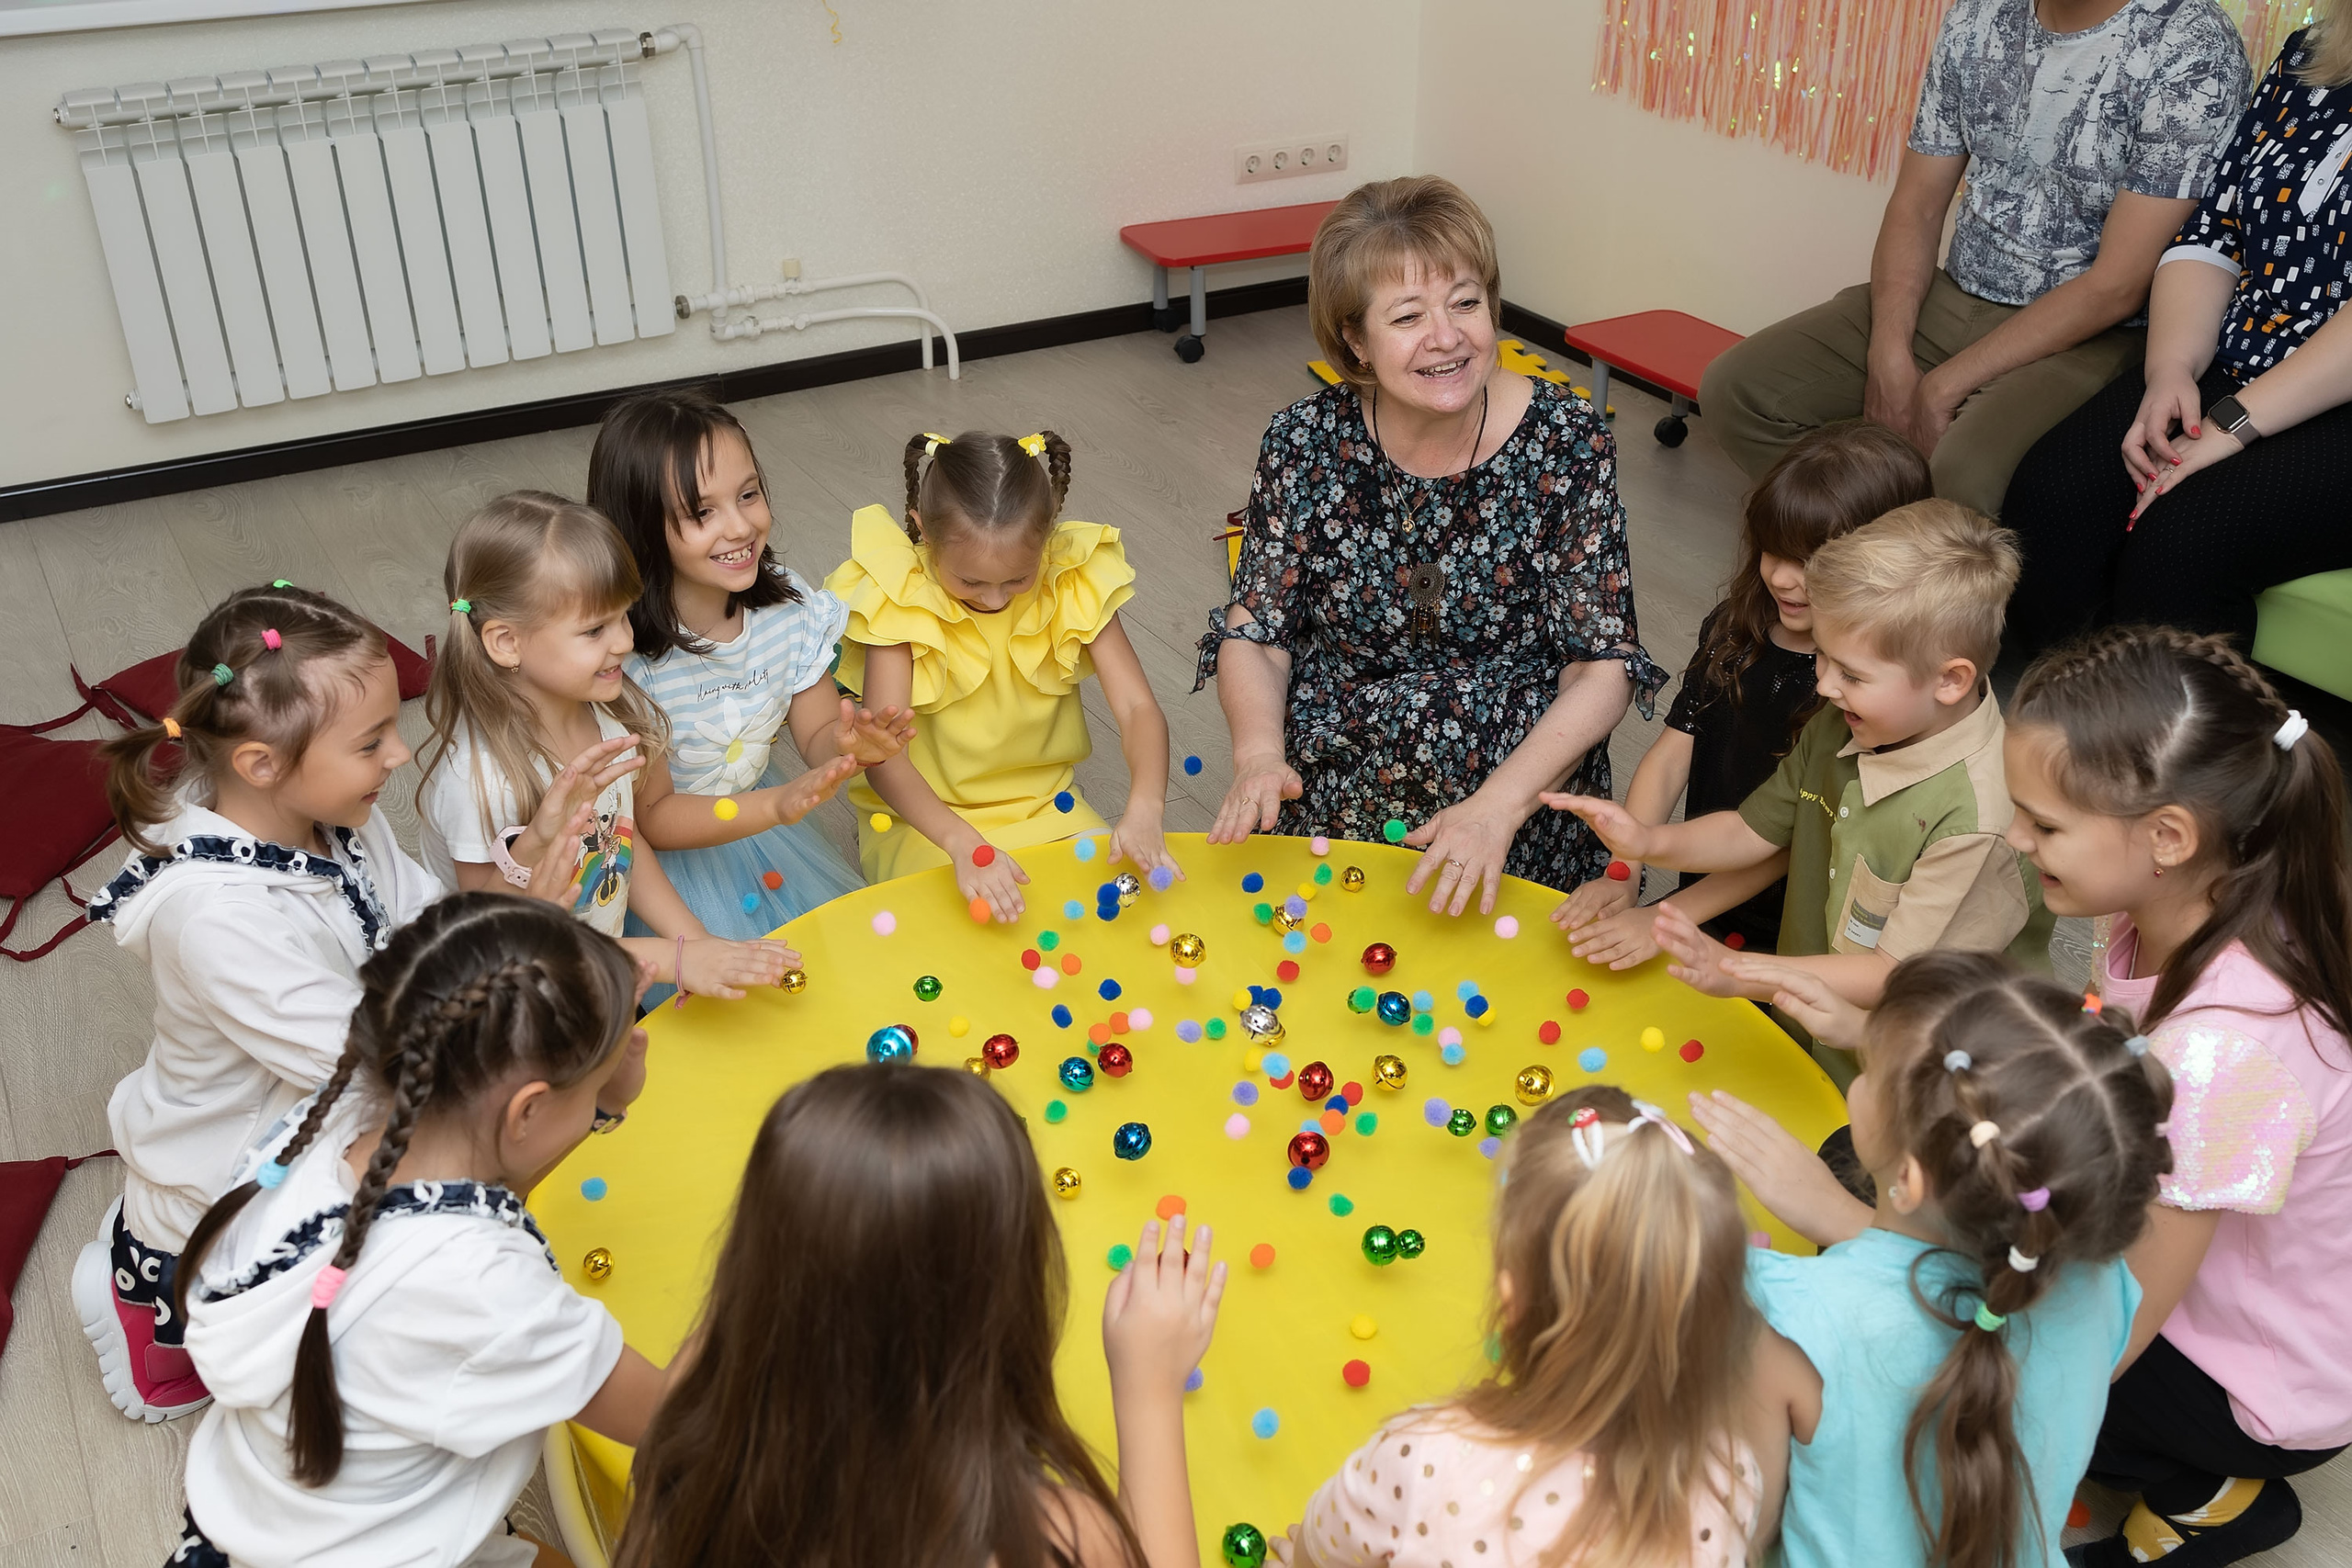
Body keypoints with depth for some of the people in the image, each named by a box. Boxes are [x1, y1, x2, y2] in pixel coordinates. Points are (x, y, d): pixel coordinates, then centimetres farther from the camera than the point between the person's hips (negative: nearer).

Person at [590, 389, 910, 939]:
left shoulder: (787, 602, -14)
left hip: (761, 813, 5)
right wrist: (778, 805, -36)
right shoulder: (622, 651, -29)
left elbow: (816, 734, -3)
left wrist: (848, 746, -27)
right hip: (664, 867, -5)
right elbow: (650, 817, -22)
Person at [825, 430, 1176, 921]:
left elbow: (1137, 707, -17)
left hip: (1046, 806, 2)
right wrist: (964, 844, -44)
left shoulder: (1076, 585, -13)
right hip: (925, 817, -2)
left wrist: (1145, 808, -38)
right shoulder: (901, 599, -21)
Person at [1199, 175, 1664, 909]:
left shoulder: (1566, 441, -8)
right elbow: (1252, 635, 2)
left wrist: (1498, 803, -22)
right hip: (1320, 812, 1)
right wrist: (1258, 754, -19)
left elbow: (1603, 665, -7)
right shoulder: (1305, 442, -5)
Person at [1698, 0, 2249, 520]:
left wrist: (1942, 387, -19)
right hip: (1949, 298, 7)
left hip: (2091, 335, -6)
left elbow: (2118, 287, -18)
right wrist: (1890, 359, -12)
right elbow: (1916, 205, 5)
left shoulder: (2193, 50, -16)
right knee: (1735, 389, -10)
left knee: (1968, 477, -37)